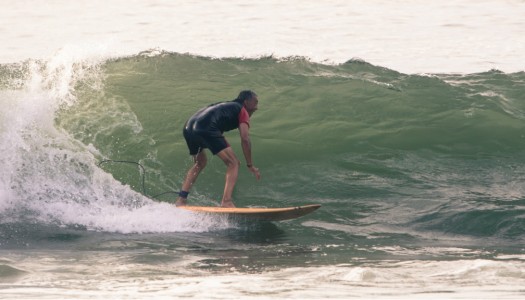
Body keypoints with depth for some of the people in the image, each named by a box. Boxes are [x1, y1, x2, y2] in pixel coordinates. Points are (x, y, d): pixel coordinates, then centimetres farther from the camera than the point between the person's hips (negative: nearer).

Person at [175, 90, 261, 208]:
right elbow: (245, 139, 3)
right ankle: (226, 202, -17)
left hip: (188, 128, 8)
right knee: (233, 163, -1)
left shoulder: (224, 106, 37)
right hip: (206, 129, -8)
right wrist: (250, 165, 7)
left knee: (200, 163, 31)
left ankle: (181, 199, 21)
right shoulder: (242, 111, 15)